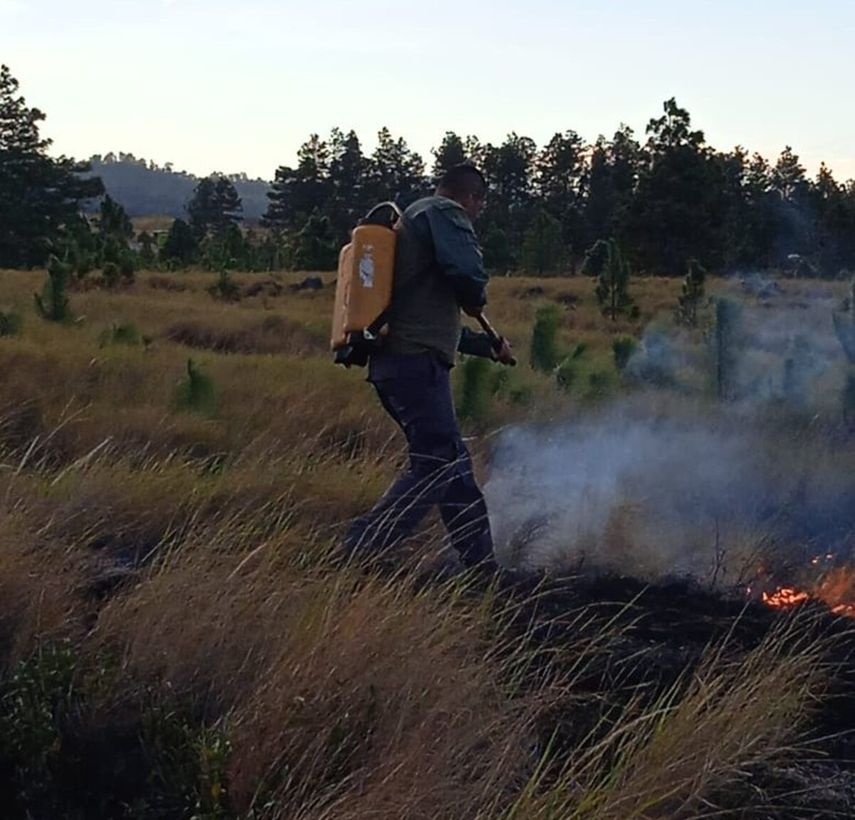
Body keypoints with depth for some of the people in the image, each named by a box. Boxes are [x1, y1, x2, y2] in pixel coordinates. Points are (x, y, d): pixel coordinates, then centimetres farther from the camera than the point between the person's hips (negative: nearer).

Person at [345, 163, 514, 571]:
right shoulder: (445, 214, -3)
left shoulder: (412, 220, 28)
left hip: (391, 362, 10)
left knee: (454, 464, 15)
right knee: (434, 466, -10)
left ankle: (480, 563, 22)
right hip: (417, 362, -10)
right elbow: (467, 274, -22)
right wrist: (476, 303, 2)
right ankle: (359, 550, -15)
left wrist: (487, 346, 45)